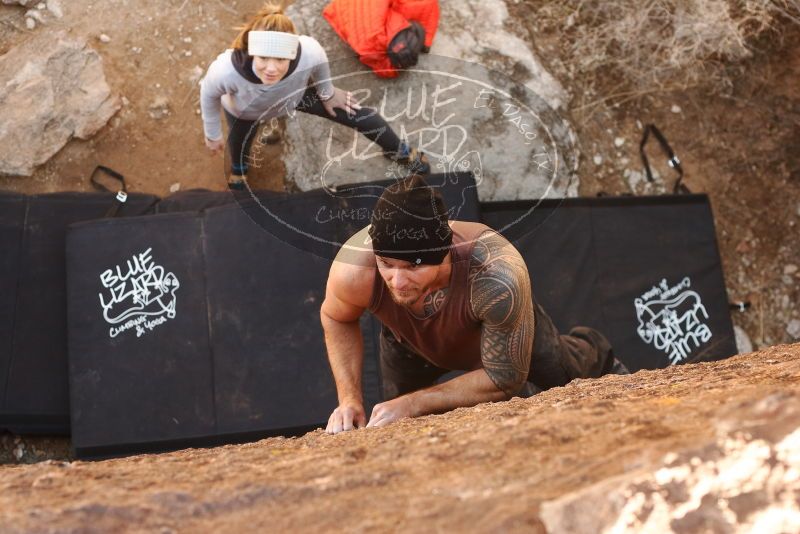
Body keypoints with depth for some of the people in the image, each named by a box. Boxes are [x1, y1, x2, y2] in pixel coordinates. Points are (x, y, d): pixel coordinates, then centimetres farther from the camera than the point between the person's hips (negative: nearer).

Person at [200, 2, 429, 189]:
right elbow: (209, 95, -21)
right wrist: (213, 135, -4)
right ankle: (238, 173, 62)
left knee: (357, 114, 9)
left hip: (295, 92, 1)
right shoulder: (226, 70, -48)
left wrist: (327, 93, 5)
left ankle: (400, 151, 40)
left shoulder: (308, 53, -45)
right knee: (239, 148, 21)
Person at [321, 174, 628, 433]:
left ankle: (591, 351, 54)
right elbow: (336, 319, -14)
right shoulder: (354, 270, -41)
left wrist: (413, 403, -37)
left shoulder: (498, 278, -49)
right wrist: (350, 399, -25)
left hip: (502, 328, -2)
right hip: (410, 344, 2)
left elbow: (504, 379, -33)